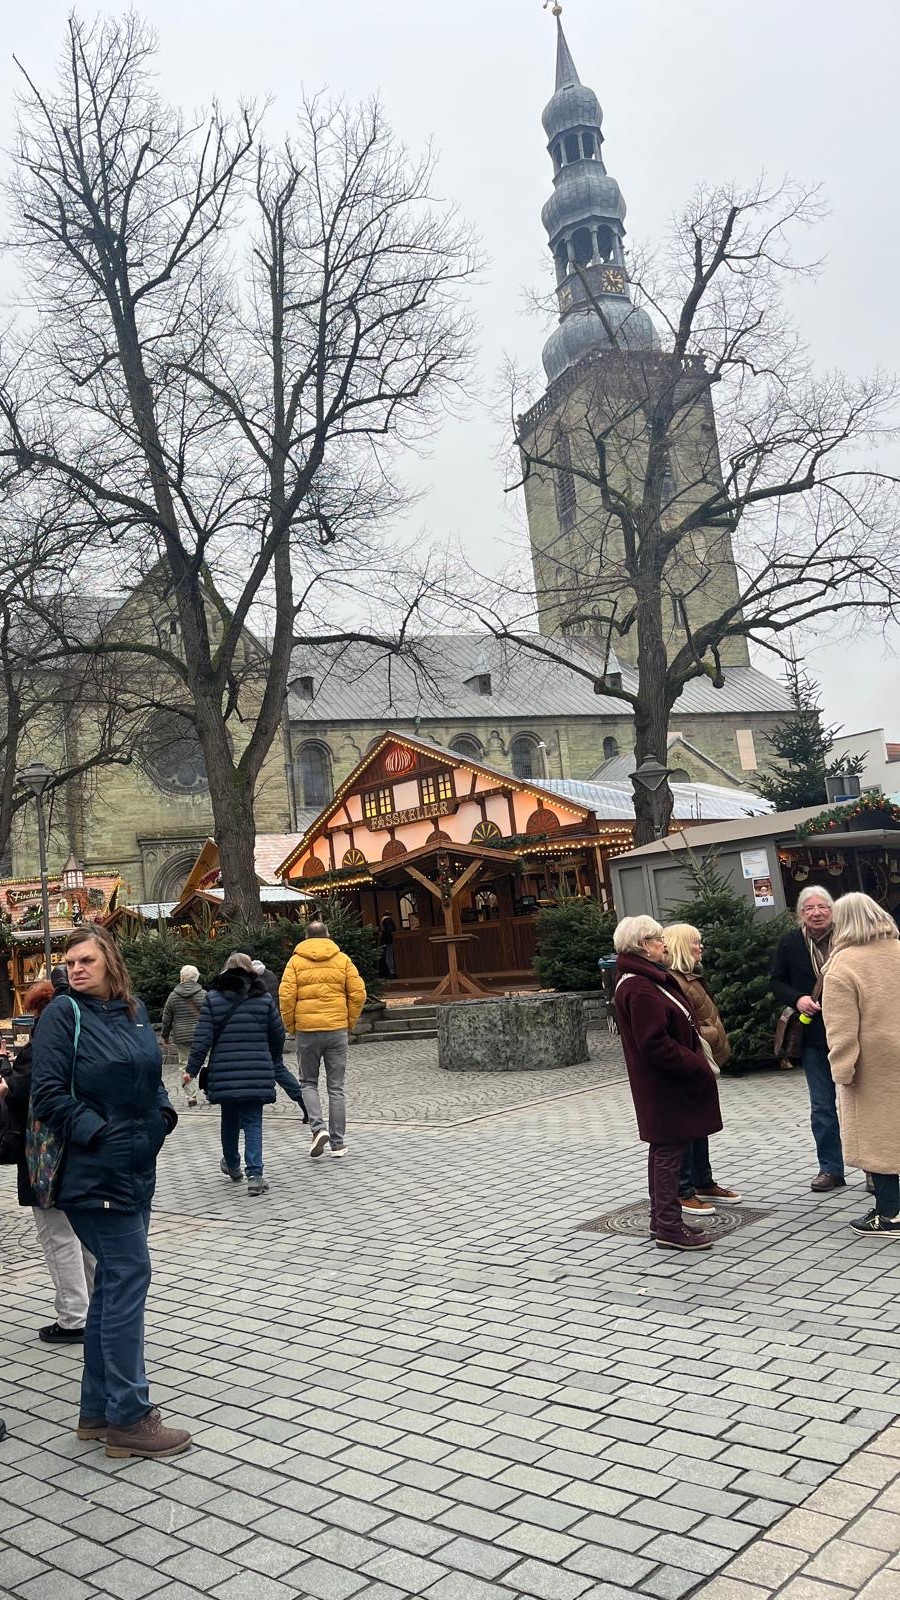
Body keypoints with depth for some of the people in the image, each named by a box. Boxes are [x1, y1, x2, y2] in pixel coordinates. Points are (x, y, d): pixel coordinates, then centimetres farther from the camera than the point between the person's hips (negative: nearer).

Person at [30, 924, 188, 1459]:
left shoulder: (134, 1010, 8)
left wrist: (163, 1114, 4)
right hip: (96, 1173, -7)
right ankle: (129, 1418, 5)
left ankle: (98, 1411, 26)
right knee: (129, 1276, -6)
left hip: (138, 1169, 7)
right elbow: (48, 1093, -13)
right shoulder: (63, 1014, -10)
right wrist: (96, 1132, -17)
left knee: (115, 1284, 14)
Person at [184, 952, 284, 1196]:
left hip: (224, 1074, 1)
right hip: (257, 1074, 0)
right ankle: (255, 1175, -10)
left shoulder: (213, 998, 0)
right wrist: (272, 1061, 26)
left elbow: (203, 1037, -4)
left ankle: (232, 1166, 36)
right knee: (253, 1123, 2)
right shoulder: (263, 999, 3)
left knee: (229, 1120, 19)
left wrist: (192, 1069, 1)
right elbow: (278, 1034, 9)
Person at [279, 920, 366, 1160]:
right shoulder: (342, 959, 5)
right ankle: (337, 1143, 11)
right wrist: (350, 1023, 10)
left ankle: (318, 1128, -6)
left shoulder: (296, 961, 1)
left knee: (308, 1083, 14)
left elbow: (286, 996, -7)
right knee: (336, 1087, 8)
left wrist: (290, 1026, 6)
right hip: (337, 1030, 1)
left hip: (307, 1030, -1)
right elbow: (358, 993, 0)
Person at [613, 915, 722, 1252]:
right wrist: (697, 1066, -19)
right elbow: (654, 1043, -25)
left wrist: (697, 1060, 10)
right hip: (664, 1084, -11)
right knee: (670, 1150, -4)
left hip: (666, 1083, 11)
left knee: (665, 1149, 16)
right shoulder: (640, 988, -21)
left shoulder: (645, 979, 13)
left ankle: (661, 1220, 26)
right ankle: (669, 1227, 4)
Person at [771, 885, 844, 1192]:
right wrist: (797, 999, -10)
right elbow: (777, 982, 8)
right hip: (813, 1036, 3)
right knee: (822, 1106, 10)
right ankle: (831, 1169, 22)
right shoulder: (790, 943, -1)